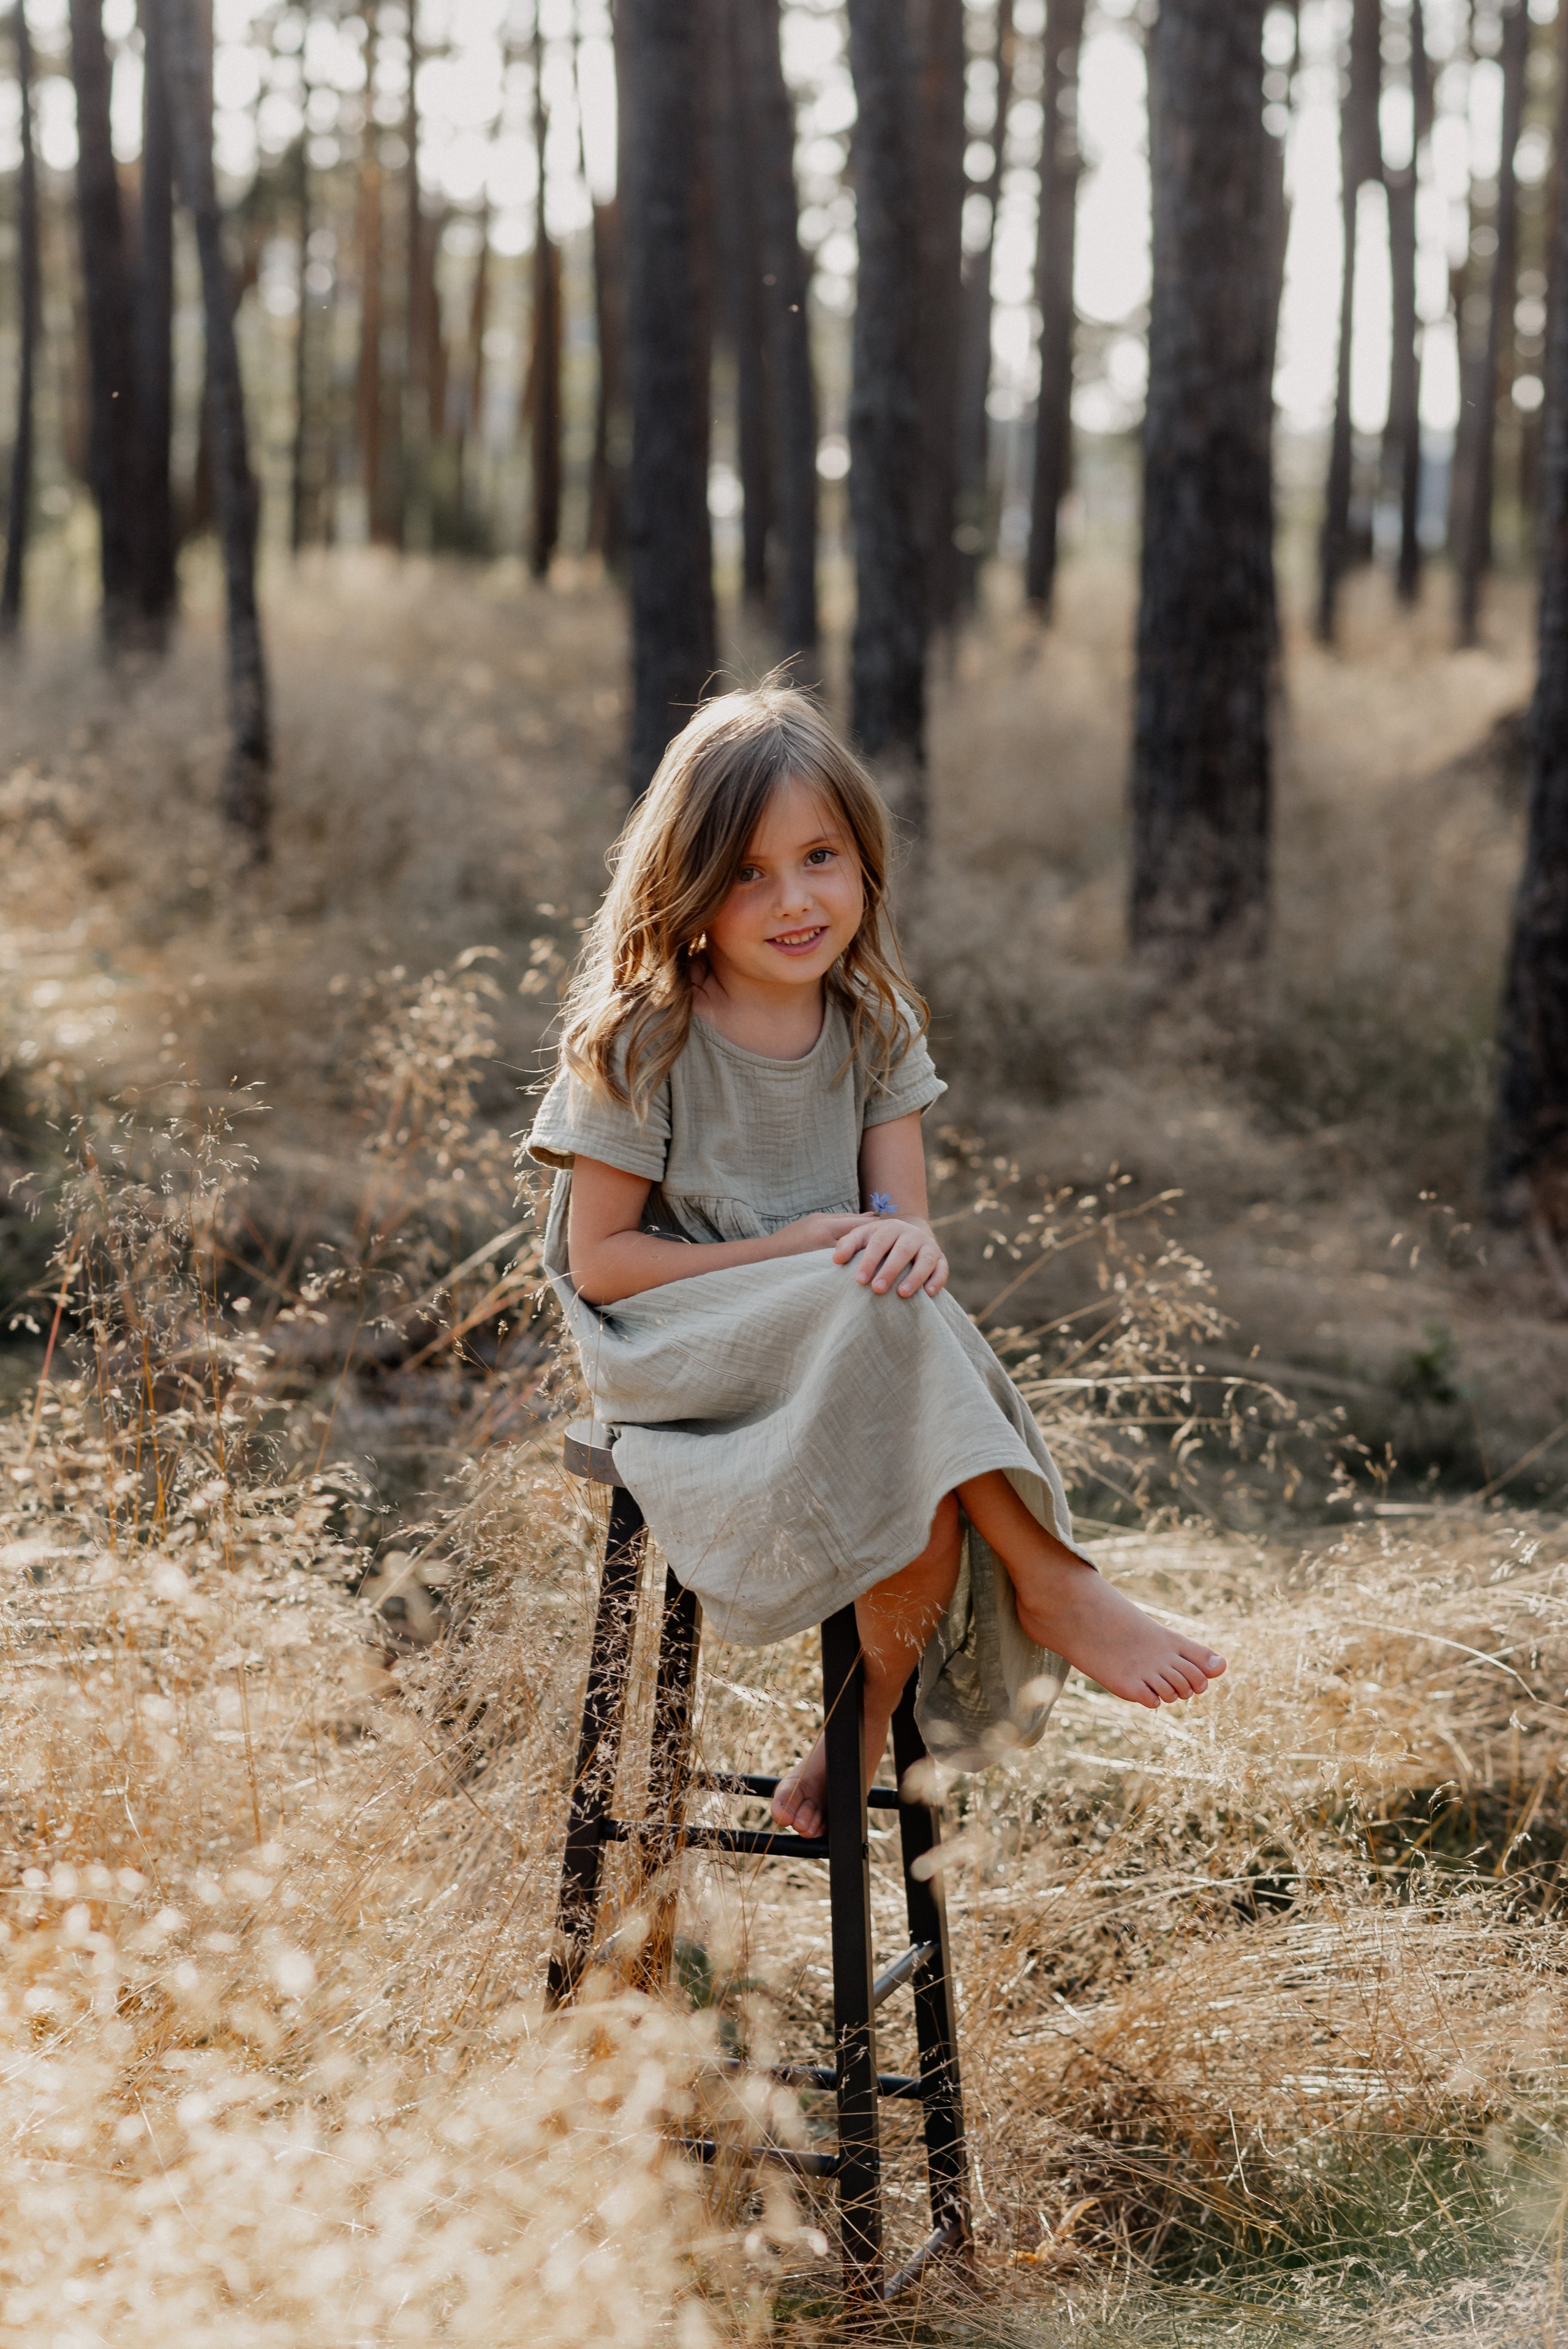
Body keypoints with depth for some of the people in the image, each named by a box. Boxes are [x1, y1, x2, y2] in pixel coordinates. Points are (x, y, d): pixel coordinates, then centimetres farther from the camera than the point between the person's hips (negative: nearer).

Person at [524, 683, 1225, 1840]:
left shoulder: (873, 1026, 5)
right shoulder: (640, 1043, -8)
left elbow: (905, 1220, 0)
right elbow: (599, 1261, -9)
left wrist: (906, 1242, -26)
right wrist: (791, 1256, -18)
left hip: (857, 1355, 5)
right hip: (683, 1363, -5)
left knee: (930, 1508, -26)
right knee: (883, 1317, -33)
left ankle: (867, 1725, 0)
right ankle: (1054, 1586, -22)